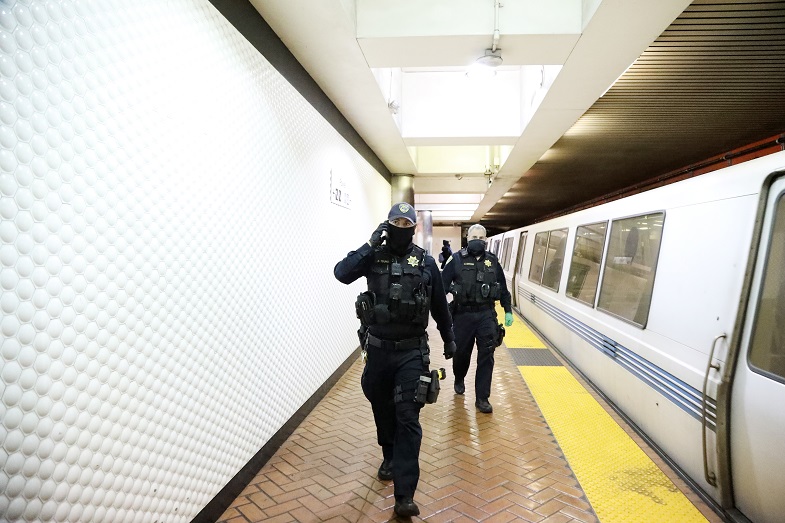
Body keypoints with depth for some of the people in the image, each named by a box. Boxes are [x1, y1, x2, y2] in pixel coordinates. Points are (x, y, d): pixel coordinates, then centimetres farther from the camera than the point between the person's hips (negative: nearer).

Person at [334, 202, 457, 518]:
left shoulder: (425, 262, -2)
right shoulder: (374, 256, -2)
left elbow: (440, 305, 9)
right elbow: (341, 273, -18)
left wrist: (449, 338, 17)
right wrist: (371, 244, -22)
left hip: (411, 352, -2)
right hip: (378, 349, 2)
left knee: (408, 418, -5)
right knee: (383, 410, 18)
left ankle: (405, 495, -1)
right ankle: (390, 456, 45)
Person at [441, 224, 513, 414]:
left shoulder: (492, 261, 6)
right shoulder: (457, 260, -3)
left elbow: (503, 288, 13)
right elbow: (443, 285, -5)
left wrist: (508, 311, 12)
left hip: (486, 315, 2)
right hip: (463, 314, -1)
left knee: (486, 356, -1)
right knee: (461, 352, 13)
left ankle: (482, 398, 7)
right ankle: (459, 380, 44)